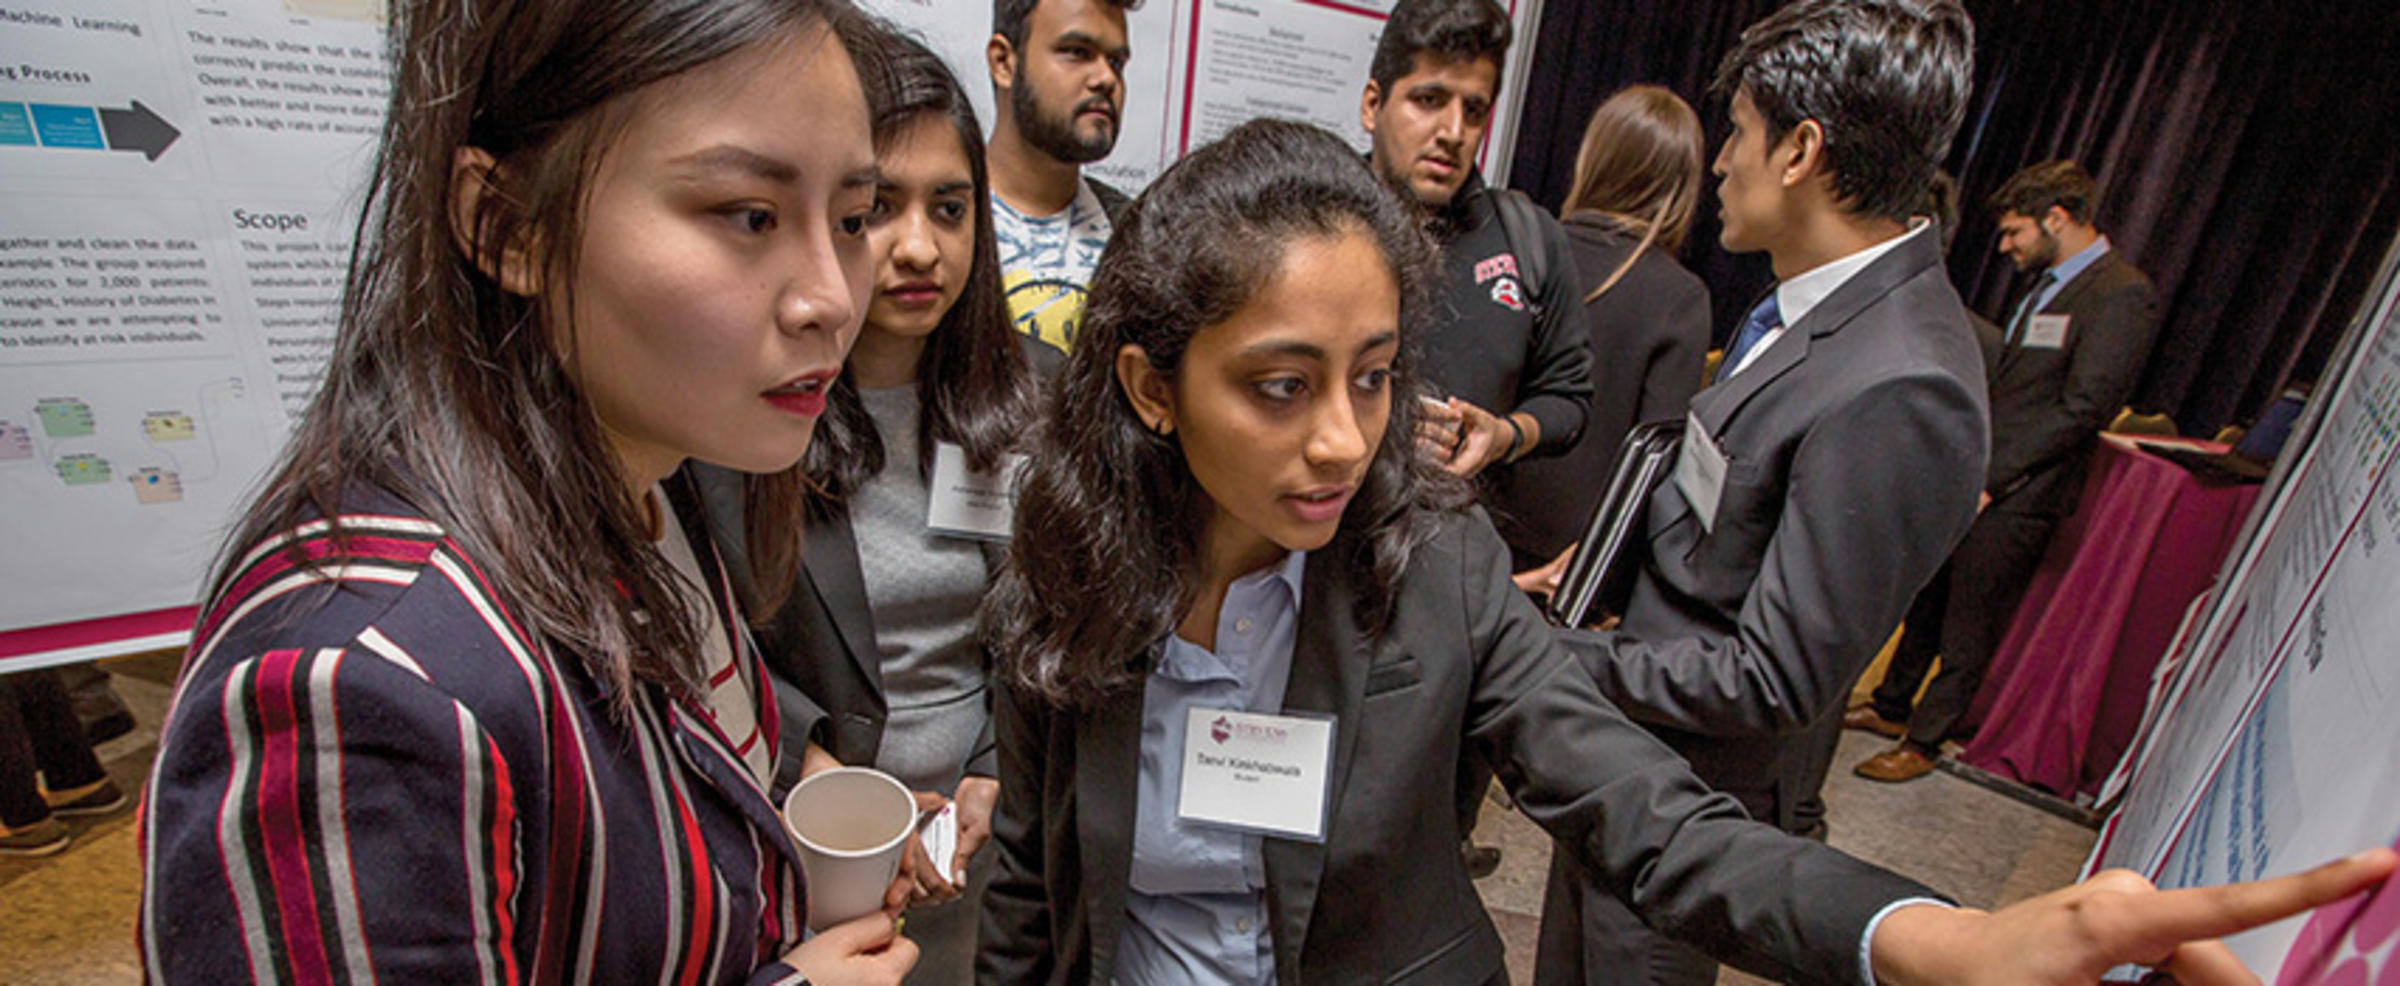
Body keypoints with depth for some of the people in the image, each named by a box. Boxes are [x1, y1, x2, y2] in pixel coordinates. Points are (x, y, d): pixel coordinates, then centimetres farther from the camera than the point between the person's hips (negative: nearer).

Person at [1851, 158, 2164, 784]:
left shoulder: (2122, 296, -13)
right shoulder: (2046, 286, 13)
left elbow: (2082, 409, -19)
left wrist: (1989, 478, -20)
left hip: (2017, 497, -8)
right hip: (1974, 480, 8)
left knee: (1969, 627, 3)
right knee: (1927, 602, 16)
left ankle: (1924, 742, 16)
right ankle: (1891, 705, 31)